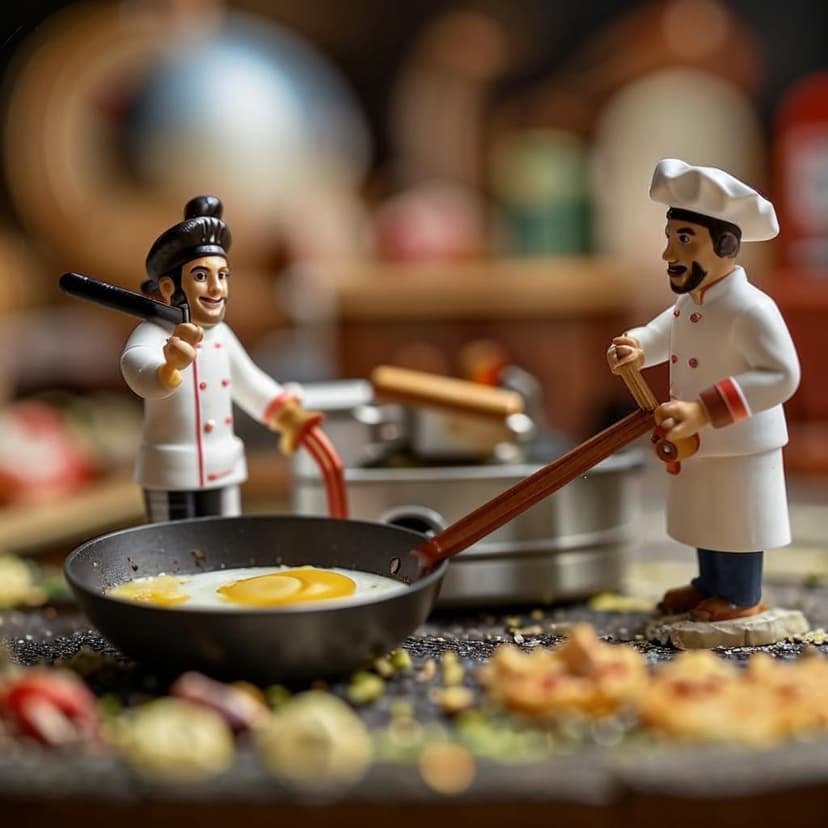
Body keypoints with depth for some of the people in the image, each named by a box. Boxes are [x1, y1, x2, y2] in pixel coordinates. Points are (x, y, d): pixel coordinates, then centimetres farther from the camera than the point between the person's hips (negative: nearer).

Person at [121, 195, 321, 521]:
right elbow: (137, 364, -44)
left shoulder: (221, 334, 5)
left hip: (224, 468, 8)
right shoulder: (153, 334, -20)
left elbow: (247, 381, 22)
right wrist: (171, 366, -66)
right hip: (173, 471, -7)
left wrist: (288, 418, 30)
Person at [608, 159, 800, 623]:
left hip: (739, 448, -9)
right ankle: (711, 585, 41)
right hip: (697, 445, 9)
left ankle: (742, 597, 26)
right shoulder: (688, 304, 2)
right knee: (707, 519, 23)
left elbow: (782, 375, -31)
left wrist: (704, 411, -36)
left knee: (735, 523, 8)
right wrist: (637, 348, -7)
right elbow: (666, 332, 20)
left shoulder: (751, 308, -27)